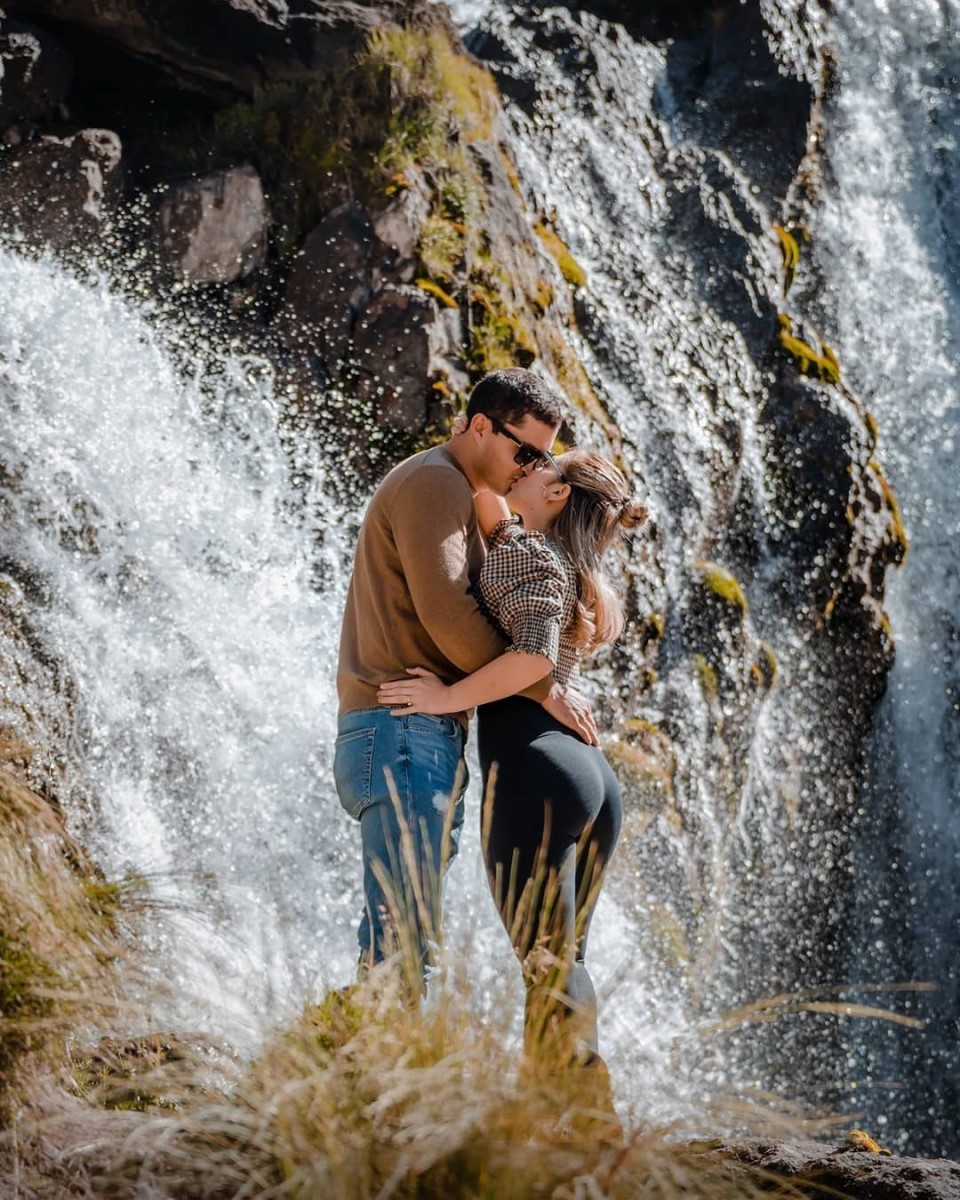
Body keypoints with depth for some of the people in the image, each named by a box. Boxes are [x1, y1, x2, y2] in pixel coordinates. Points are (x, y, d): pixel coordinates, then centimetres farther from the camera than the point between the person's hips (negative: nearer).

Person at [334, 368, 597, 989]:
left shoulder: (458, 498, 27)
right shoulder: (433, 482, -6)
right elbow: (445, 611, -17)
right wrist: (546, 689, -12)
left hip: (422, 743, 11)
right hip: (403, 734, -11)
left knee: (400, 942, 9)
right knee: (403, 944, -15)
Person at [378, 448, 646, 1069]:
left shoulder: (526, 553, -3)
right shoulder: (567, 565, 22)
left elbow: (535, 654, -19)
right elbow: (489, 503, 35)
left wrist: (449, 697, -12)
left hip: (534, 768, -9)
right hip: (592, 772, 9)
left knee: (548, 963, -11)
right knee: (564, 962, 9)